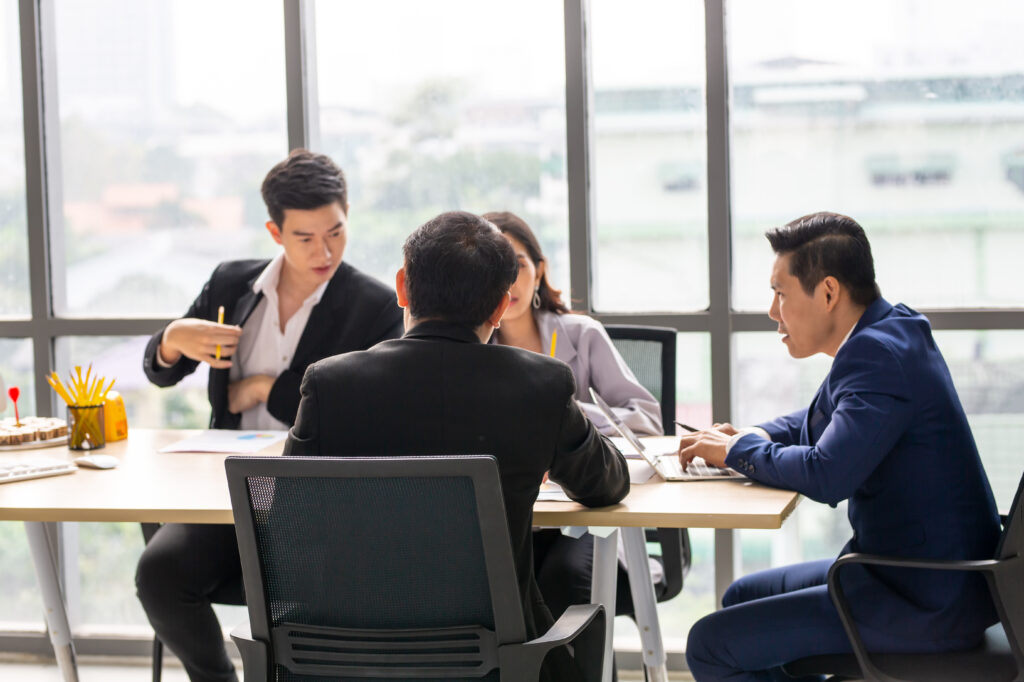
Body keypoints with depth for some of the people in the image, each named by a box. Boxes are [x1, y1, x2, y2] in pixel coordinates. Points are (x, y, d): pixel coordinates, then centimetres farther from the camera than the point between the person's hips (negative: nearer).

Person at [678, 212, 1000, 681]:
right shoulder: (888, 333, 10)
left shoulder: (880, 352, -22)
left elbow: (826, 476, -31)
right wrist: (752, 436, 6)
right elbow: (818, 422, 26)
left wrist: (737, 450, -13)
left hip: (926, 604, -10)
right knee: (741, 598, 22)